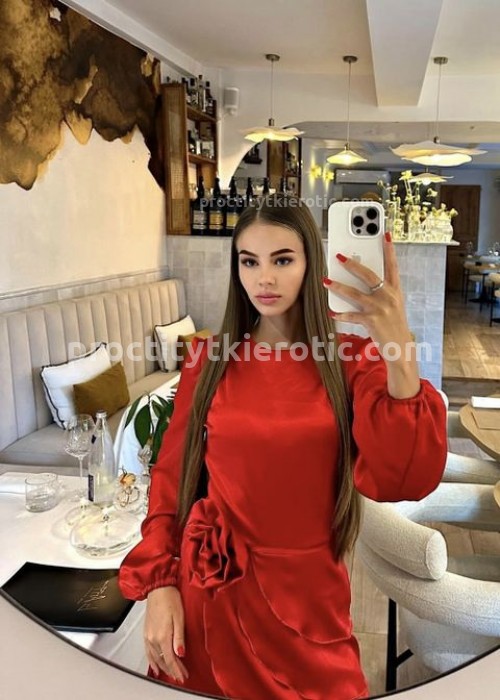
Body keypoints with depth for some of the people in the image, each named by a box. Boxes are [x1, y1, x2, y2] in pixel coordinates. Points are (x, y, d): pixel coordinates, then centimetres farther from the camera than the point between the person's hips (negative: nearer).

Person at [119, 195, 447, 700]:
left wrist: (400, 354, -35)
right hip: (209, 591, 2)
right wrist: (159, 582, -6)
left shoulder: (353, 361, -7)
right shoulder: (209, 358, -2)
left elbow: (400, 481, -22)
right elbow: (171, 473, 3)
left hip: (308, 594, -1)